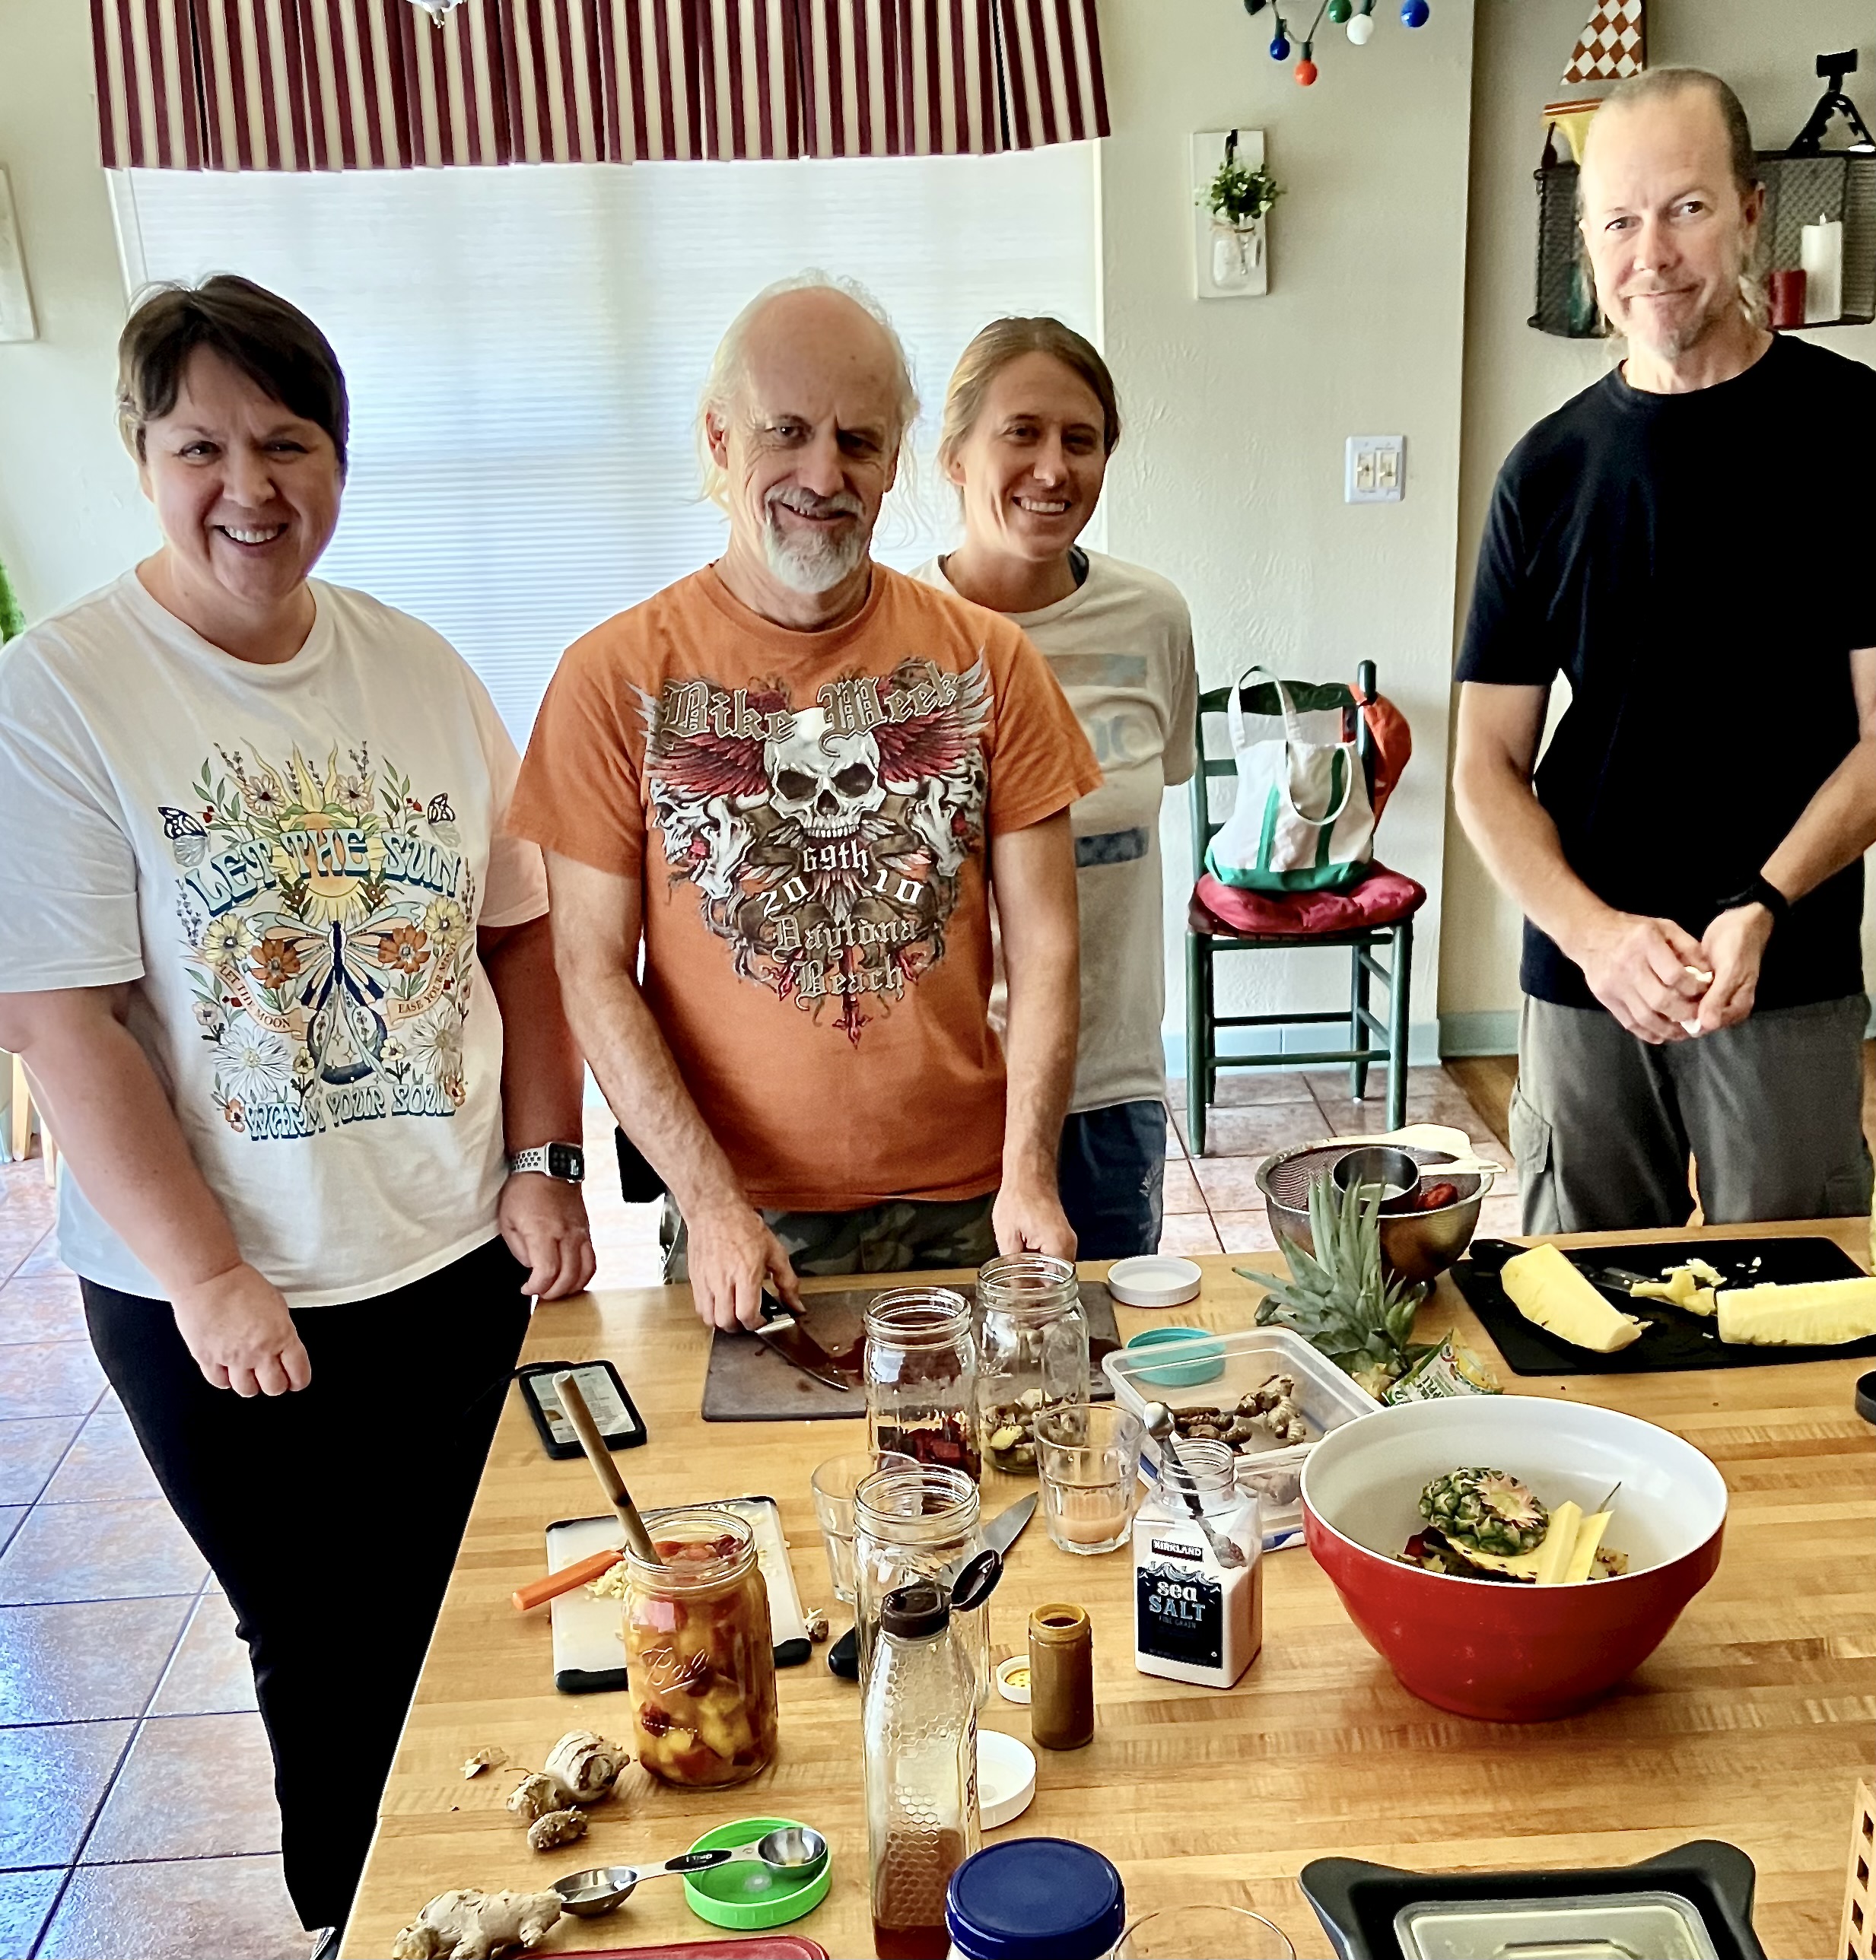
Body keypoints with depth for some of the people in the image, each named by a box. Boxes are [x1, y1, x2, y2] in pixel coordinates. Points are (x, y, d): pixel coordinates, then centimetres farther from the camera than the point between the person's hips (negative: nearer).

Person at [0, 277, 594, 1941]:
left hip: (463, 1264, 4)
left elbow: (520, 929, 8)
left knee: (466, 1648, 18)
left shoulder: (420, 671, 2)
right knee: (332, 1673, 13)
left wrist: (542, 1162, -2)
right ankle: (352, 1932, 39)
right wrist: (208, 1278, -15)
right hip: (220, 1308, -3)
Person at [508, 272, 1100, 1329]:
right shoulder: (617, 677, -5)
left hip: (967, 1210, 2)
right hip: (742, 1219, -1)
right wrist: (711, 1201, -13)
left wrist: (1029, 1172, -11)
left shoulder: (986, 659, 0)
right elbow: (595, 972, -6)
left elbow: (1044, 943, 0)